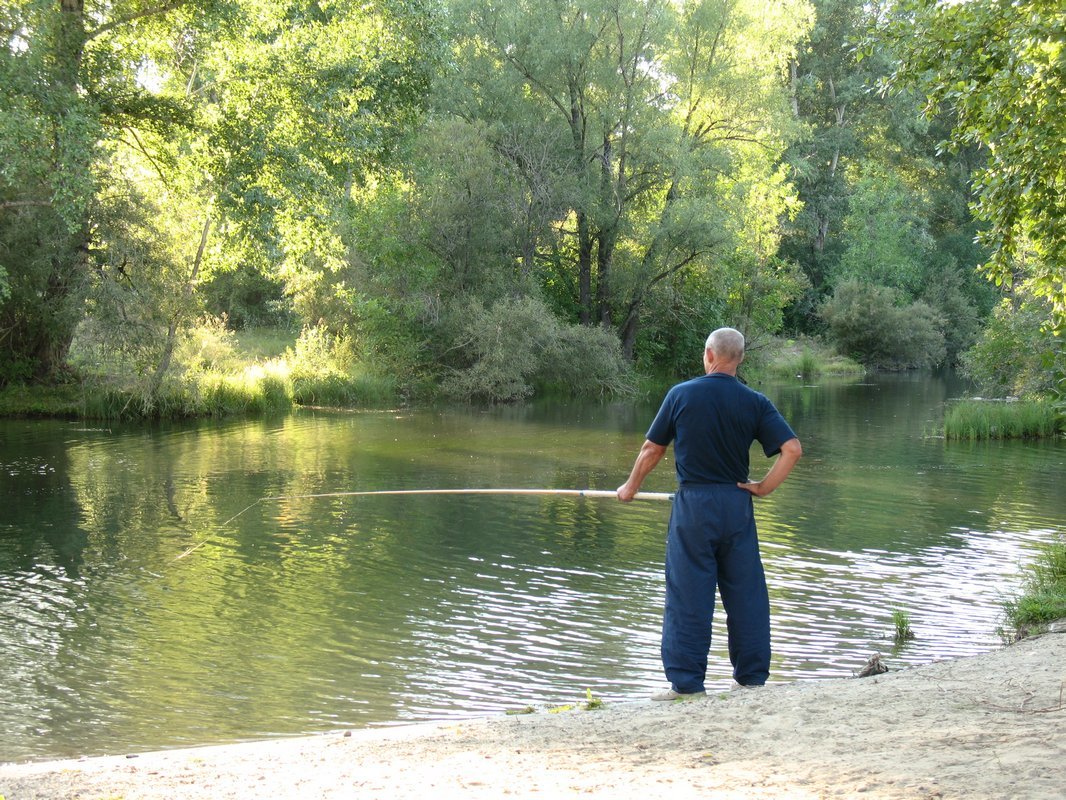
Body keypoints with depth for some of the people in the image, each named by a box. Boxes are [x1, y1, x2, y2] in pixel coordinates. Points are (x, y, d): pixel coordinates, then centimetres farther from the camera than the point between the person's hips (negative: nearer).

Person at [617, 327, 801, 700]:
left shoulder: (681, 394, -3)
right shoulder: (754, 402, 0)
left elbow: (652, 449, 4)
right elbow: (792, 449, -8)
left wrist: (631, 486, 18)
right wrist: (764, 487, 2)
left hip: (693, 503, -2)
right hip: (737, 503, 2)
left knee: (688, 596, 2)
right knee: (746, 594, 9)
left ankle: (687, 683, 4)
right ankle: (752, 677, 16)